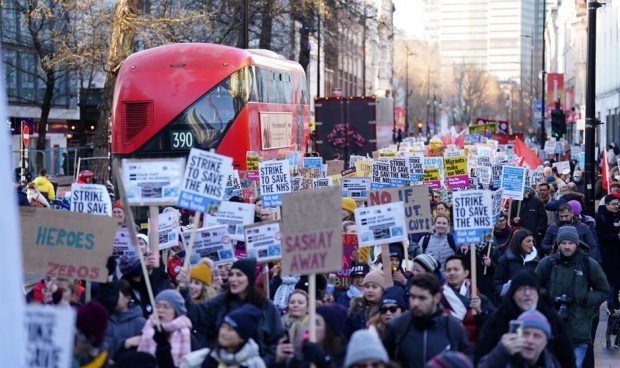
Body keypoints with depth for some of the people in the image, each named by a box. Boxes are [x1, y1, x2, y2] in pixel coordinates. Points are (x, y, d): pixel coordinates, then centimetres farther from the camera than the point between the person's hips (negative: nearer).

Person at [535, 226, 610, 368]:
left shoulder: (589, 265, 0)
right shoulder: (547, 263, 2)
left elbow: (604, 291, 9)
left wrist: (583, 299, -7)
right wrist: (548, 298, -5)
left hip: (578, 331, -1)